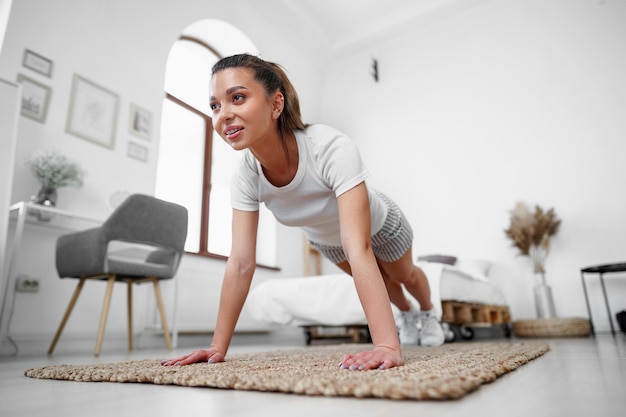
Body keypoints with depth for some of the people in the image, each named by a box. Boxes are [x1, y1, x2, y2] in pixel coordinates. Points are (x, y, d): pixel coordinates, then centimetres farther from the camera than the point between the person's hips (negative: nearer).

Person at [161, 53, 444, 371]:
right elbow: (240, 263, -29)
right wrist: (218, 346, -29)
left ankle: (429, 313, 63)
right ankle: (407, 314, 66)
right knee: (380, 278, 30)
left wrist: (387, 345, -58)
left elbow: (359, 249, -53)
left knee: (405, 275, 26)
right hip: (326, 239, 4)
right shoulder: (246, 177, -31)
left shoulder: (332, 149, -46)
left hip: (378, 224, -4)